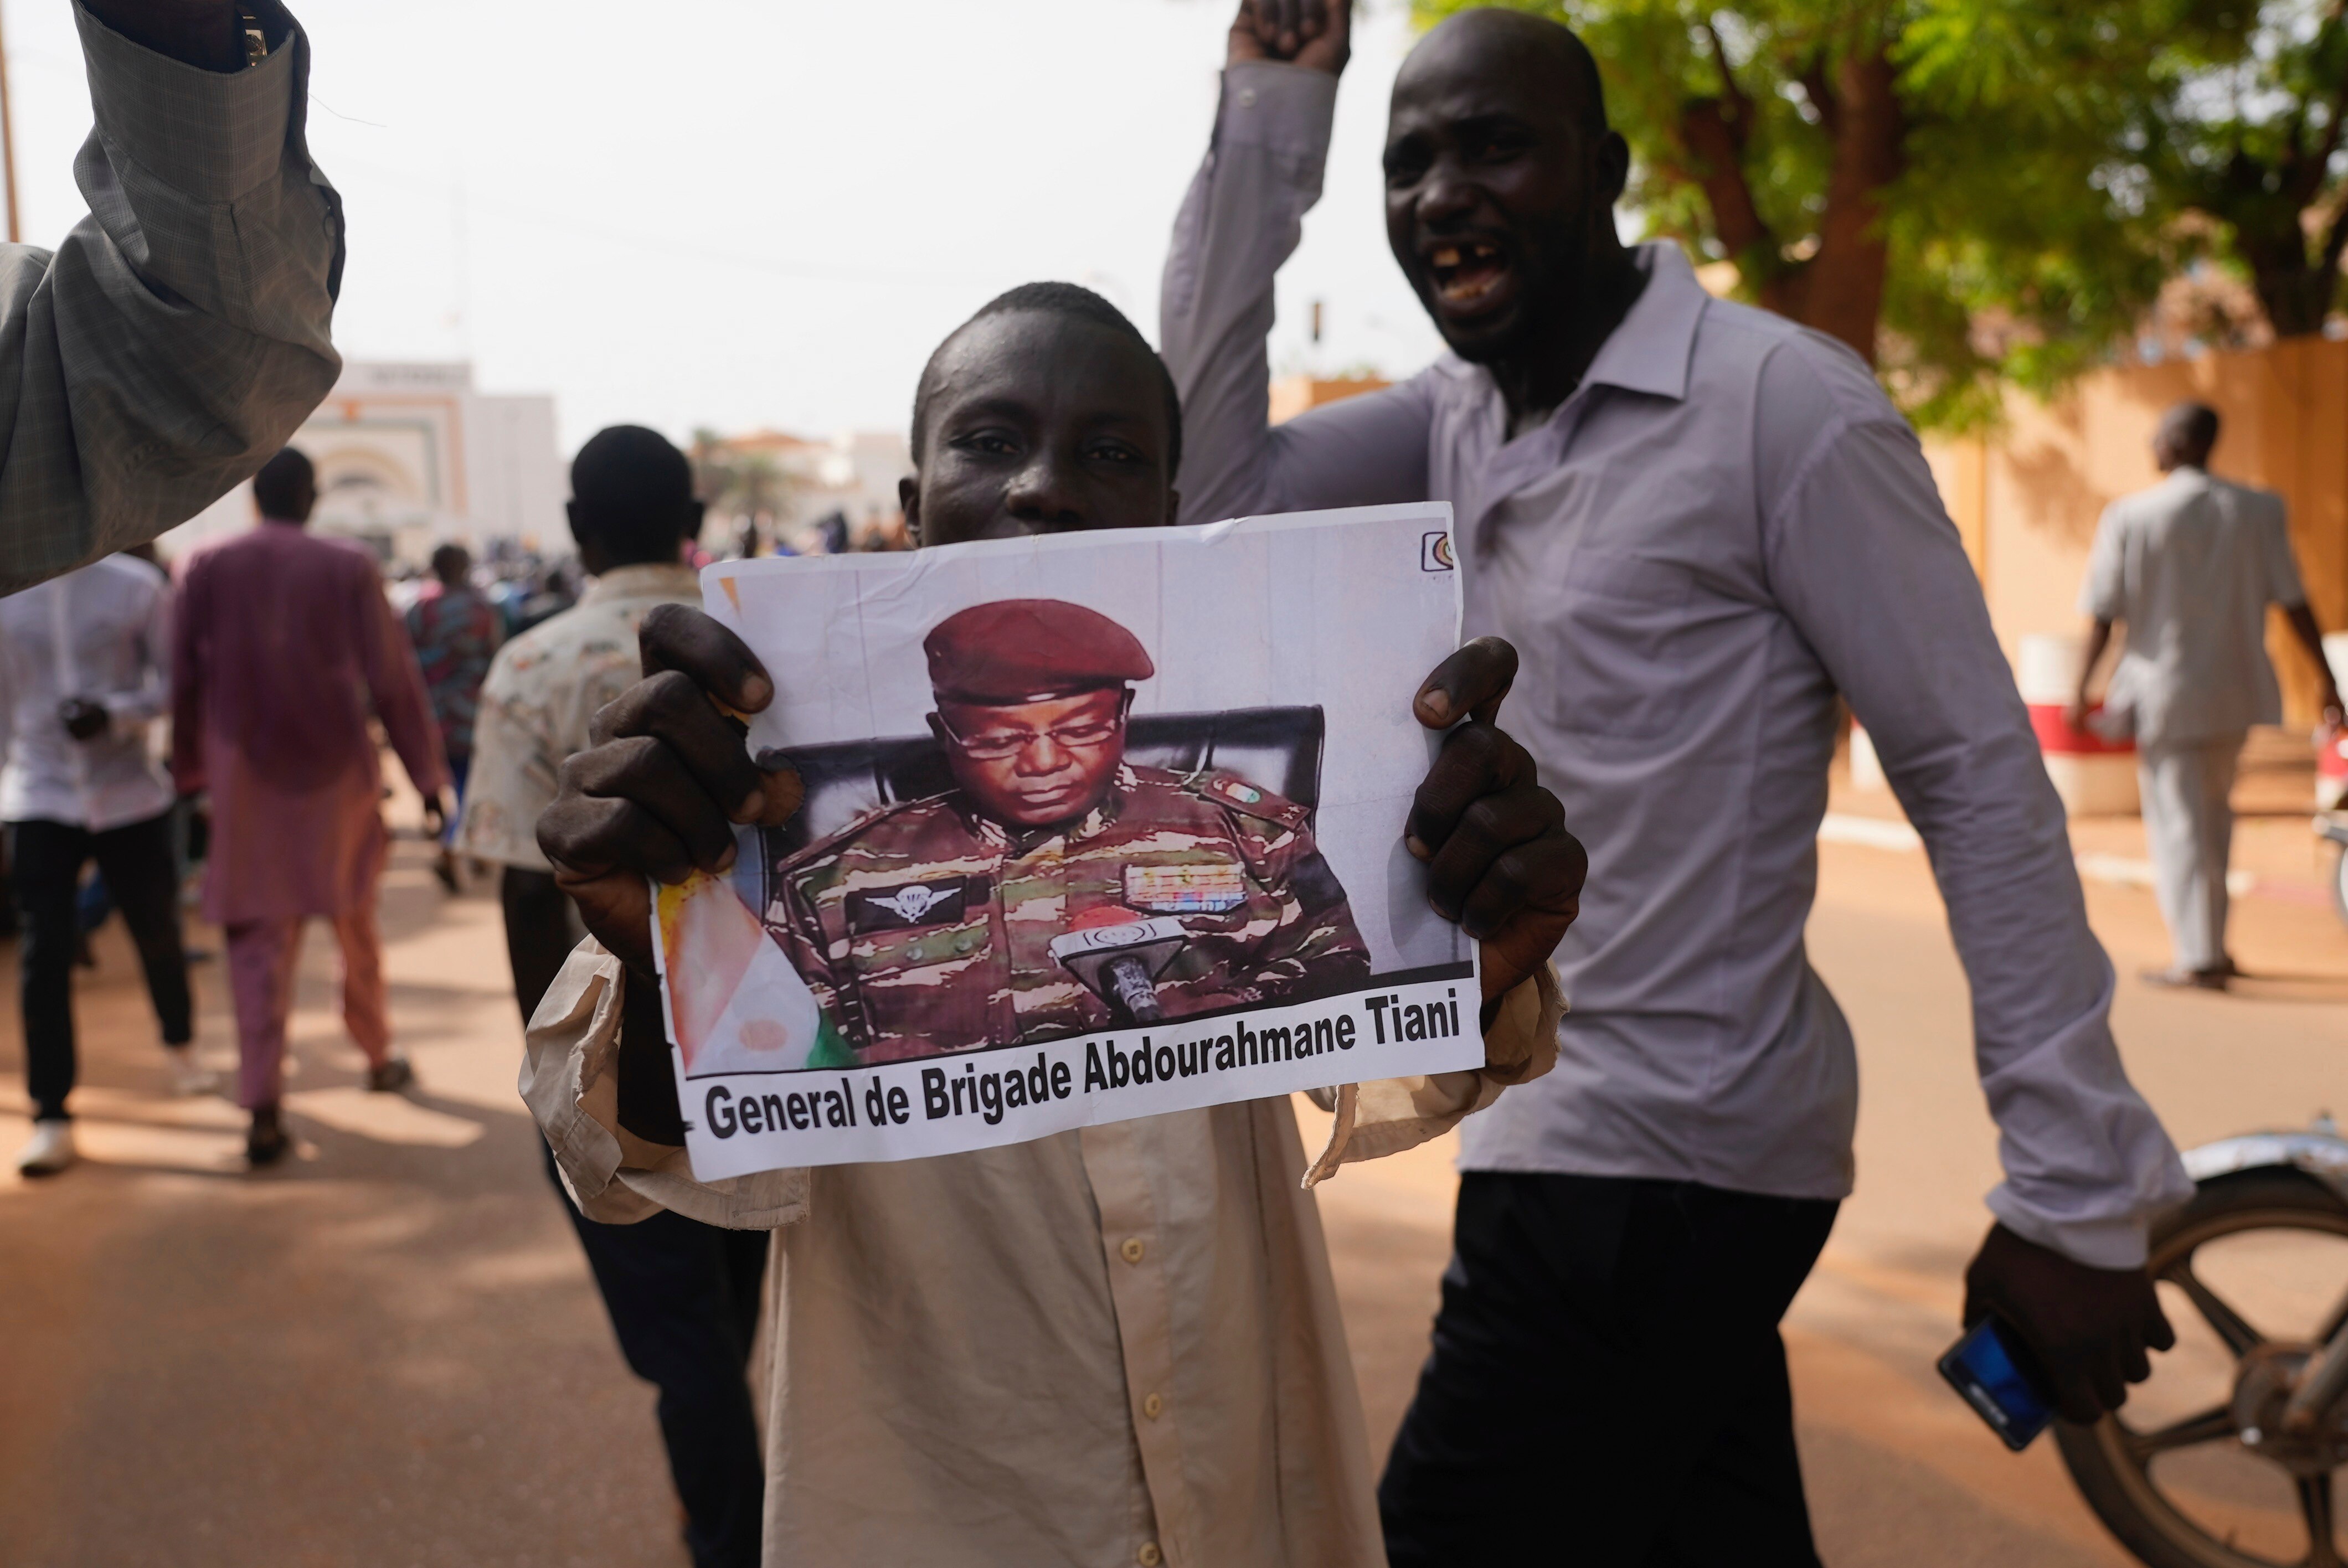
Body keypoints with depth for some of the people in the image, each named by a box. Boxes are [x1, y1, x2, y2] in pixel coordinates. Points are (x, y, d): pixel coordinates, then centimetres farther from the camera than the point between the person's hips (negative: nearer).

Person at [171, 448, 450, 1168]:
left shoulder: (208, 569, -1)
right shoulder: (349, 568, -6)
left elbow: (185, 679, 0)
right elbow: (393, 679, -6)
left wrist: (189, 771, 8)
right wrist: (427, 773, 1)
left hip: (246, 778, 0)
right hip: (337, 770, 0)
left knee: (259, 940, 3)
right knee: (356, 922, 19)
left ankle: (263, 1108, -4)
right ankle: (379, 1057, 33)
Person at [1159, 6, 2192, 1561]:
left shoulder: (1779, 405, -14)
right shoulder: (1458, 416, 7)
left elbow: (1981, 783, -14)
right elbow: (1210, 483, 1)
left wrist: (2079, 1196, -16)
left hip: (1657, 1162, -7)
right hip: (1575, 1134, 7)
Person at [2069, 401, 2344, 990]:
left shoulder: (2131, 516, -11)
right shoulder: (2258, 510, -1)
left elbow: (2104, 615, -9)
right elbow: (2294, 601, 1)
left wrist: (2082, 689, -1)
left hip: (2165, 691, -4)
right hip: (2235, 688, 4)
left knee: (2178, 823, 1)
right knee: (2213, 810, 20)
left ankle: (2199, 957, -1)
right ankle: (2210, 941, 28)